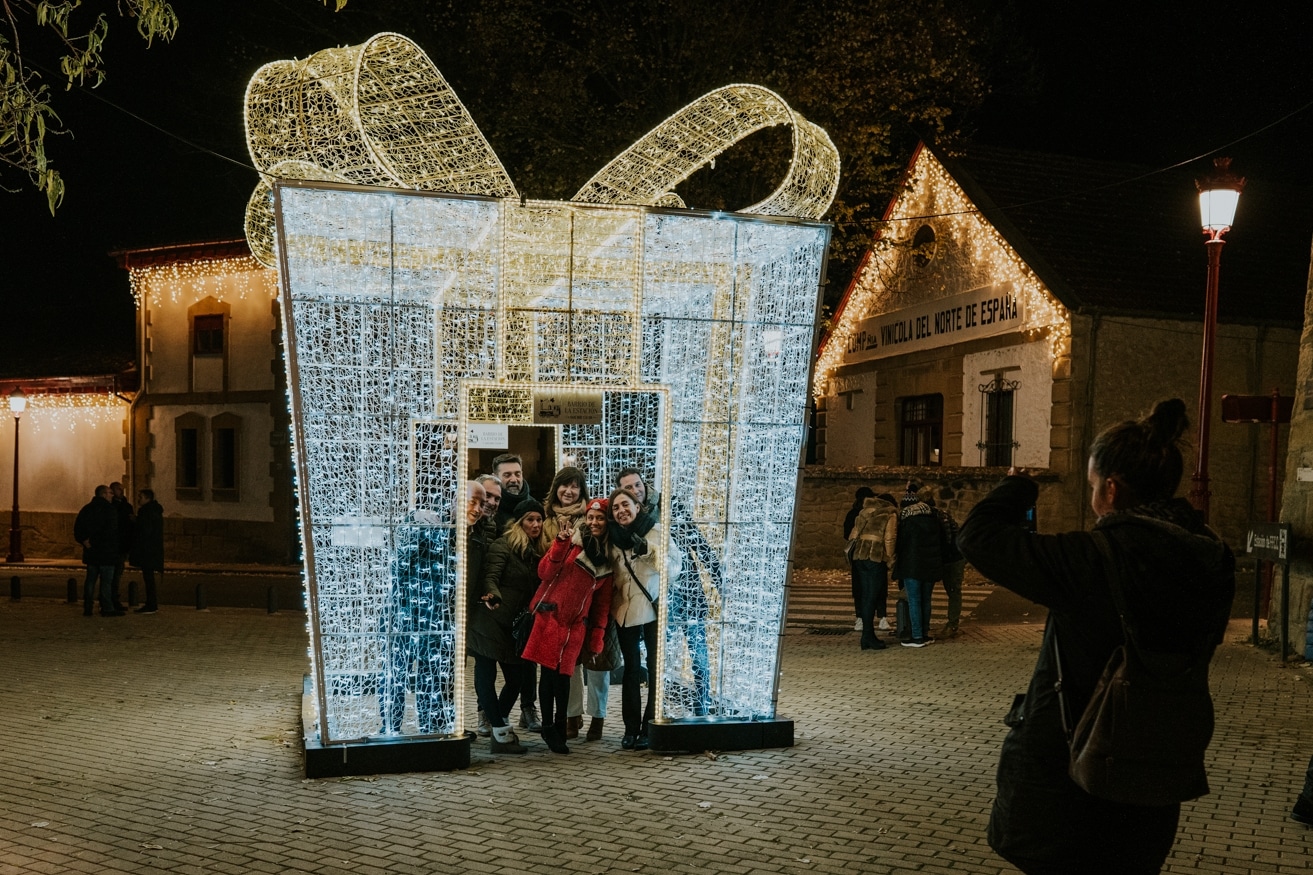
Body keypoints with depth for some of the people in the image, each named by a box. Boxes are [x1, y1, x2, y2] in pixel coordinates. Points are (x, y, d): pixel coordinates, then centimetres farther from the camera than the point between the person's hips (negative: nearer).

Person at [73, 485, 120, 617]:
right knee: (106, 581, -4)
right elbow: (111, 530, -18)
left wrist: (84, 540, 2)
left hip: (90, 551, 7)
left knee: (90, 580, 11)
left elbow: (77, 528, 8)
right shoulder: (109, 509, -10)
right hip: (106, 551, -7)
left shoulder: (86, 509, 12)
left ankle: (87, 608, 12)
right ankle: (107, 608, -3)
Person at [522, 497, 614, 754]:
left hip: (576, 624, 3)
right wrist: (560, 543, -22)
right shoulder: (570, 540, -2)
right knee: (549, 673, -1)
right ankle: (548, 728, 11)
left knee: (563, 676, 5)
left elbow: (603, 602, 12)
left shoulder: (609, 556, 10)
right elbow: (545, 573, -9)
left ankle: (559, 730, 16)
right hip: (550, 616, -3)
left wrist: (596, 640, 9)